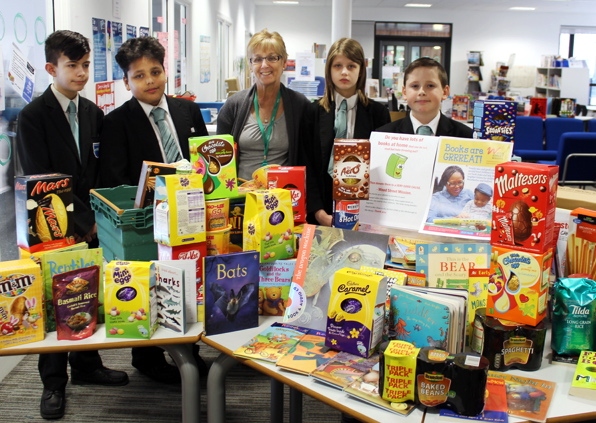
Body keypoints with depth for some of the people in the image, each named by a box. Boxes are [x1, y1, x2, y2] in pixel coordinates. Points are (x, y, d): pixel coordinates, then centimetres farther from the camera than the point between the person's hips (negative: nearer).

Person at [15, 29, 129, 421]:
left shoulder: (94, 113, 8)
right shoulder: (33, 116, -8)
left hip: (91, 224, 4)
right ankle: (54, 381, 19)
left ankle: (86, 365, 29)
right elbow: (40, 180, -14)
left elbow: (101, 171, 9)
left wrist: (98, 217, -5)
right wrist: (84, 221, -15)